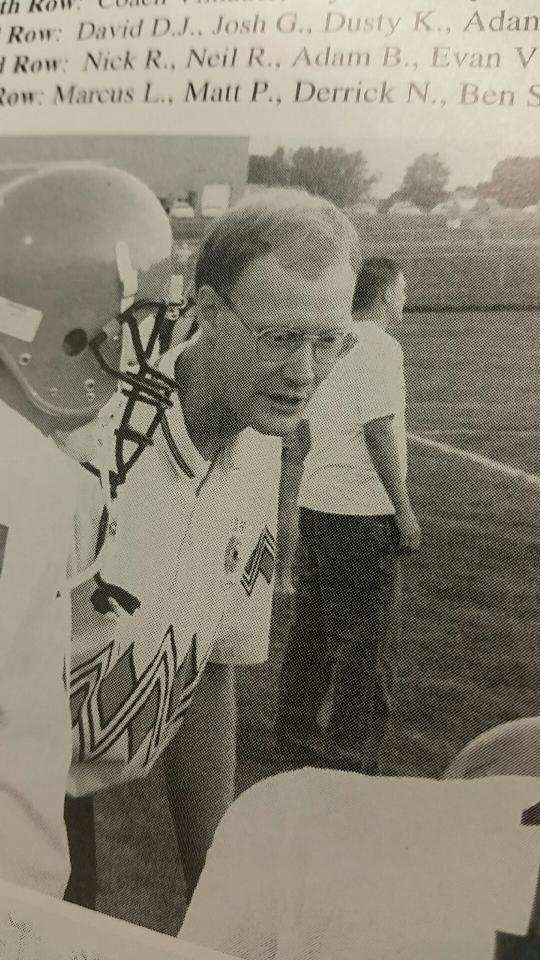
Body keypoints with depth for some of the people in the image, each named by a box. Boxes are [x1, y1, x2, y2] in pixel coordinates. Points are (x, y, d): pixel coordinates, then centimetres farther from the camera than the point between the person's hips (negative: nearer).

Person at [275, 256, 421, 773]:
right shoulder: (380, 348, -13)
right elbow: (379, 431, -18)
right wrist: (404, 509, -13)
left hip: (315, 502, 8)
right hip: (360, 512, -8)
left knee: (313, 621, 18)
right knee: (364, 634, 2)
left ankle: (295, 724, 30)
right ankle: (351, 754, 11)